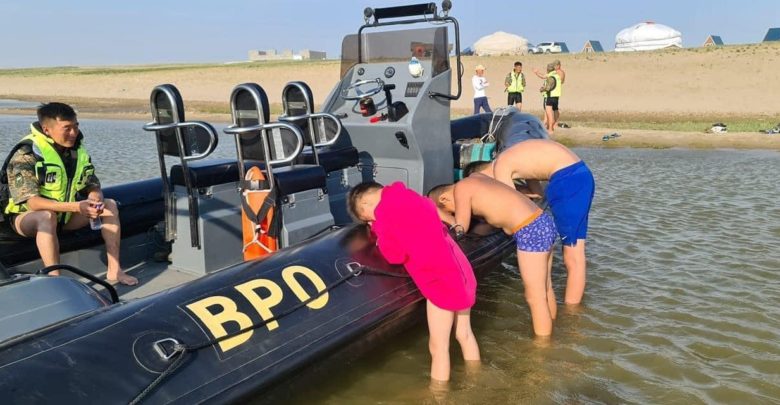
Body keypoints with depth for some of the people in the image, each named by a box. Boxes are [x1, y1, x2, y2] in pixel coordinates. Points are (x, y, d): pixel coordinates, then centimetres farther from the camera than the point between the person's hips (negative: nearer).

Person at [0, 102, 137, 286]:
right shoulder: (26, 154, -22)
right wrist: (76, 206, -40)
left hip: (64, 214, 7)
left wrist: (96, 200, -24)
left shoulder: (77, 151, -2)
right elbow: (31, 201, -30)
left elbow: (93, 187, 2)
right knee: (47, 217, -40)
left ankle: (114, 270, -13)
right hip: (26, 216, -6)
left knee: (110, 205, -8)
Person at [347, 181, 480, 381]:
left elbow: (396, 255, -11)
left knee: (438, 346, 2)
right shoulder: (410, 197, 15)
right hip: (460, 272, 9)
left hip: (440, 280, -9)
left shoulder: (386, 210, -9)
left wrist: (380, 230, 3)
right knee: (464, 334, 24)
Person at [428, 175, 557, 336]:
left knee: (535, 297, 2)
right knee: (544, 288, 24)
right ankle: (549, 332, 40)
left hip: (531, 230, -10)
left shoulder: (461, 188, -8)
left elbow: (460, 228, -3)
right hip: (542, 222, 10)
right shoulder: (474, 178, 18)